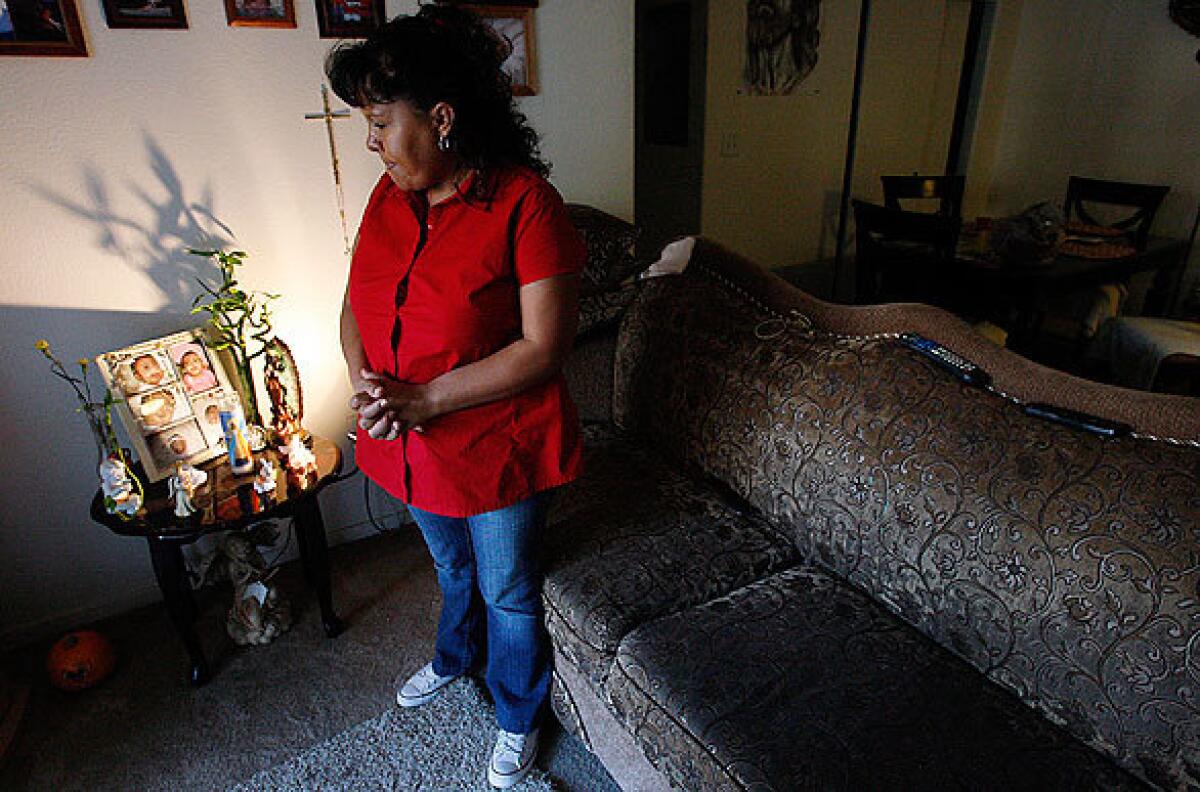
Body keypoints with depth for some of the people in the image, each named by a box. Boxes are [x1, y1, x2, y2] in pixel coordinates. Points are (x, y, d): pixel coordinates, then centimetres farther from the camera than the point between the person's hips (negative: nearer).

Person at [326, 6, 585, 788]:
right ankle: (455, 657, 61)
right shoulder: (389, 197, -1)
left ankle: (518, 716, 45)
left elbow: (543, 347, -25)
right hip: (413, 448, 6)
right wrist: (365, 383, -12)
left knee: (509, 593, 17)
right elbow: (357, 303, 7)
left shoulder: (526, 204, -22)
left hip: (499, 451, -6)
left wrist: (424, 399, -25)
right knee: (451, 567, 30)